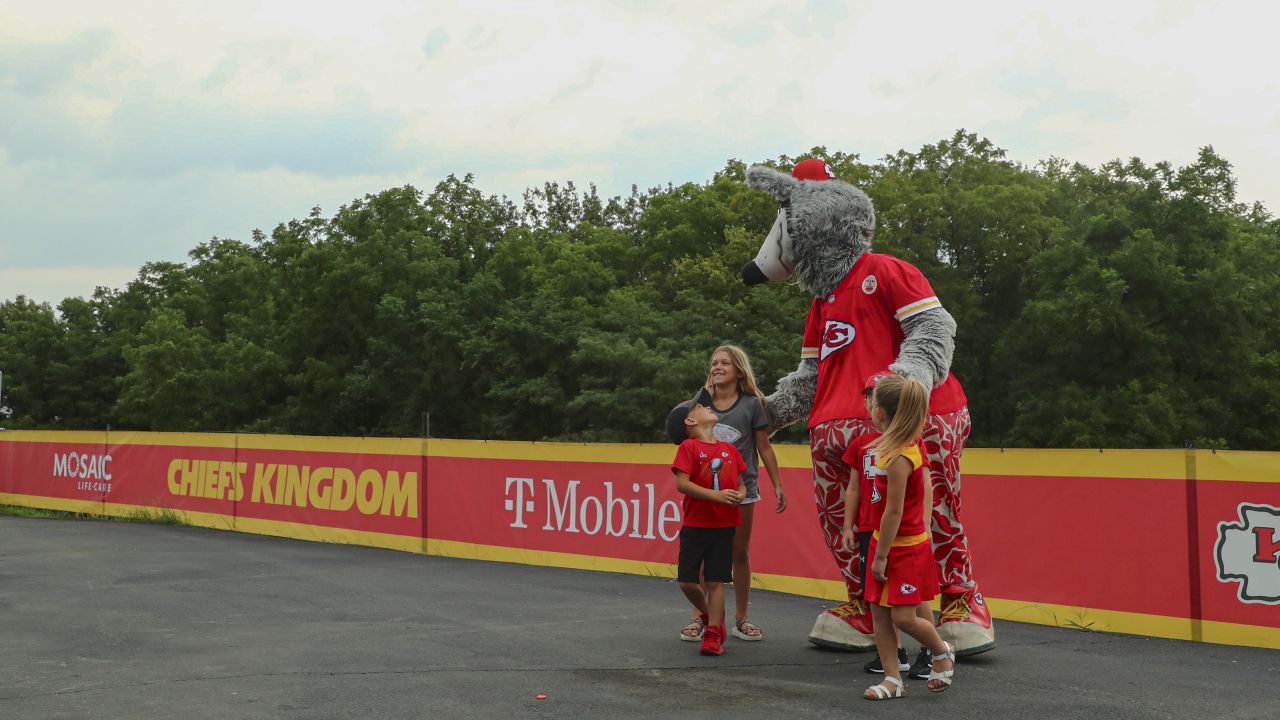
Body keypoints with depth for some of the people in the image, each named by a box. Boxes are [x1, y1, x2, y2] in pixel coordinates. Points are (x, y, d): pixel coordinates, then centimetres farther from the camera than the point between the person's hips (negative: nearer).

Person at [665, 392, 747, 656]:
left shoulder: (729, 449, 9)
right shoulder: (688, 447, -4)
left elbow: (741, 483, 15)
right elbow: (682, 484, -14)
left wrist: (739, 495, -9)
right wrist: (717, 496, -20)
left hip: (724, 525, 2)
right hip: (695, 524, -2)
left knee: (715, 581, -1)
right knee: (687, 581, 1)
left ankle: (713, 635, 4)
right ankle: (709, 615, 28)